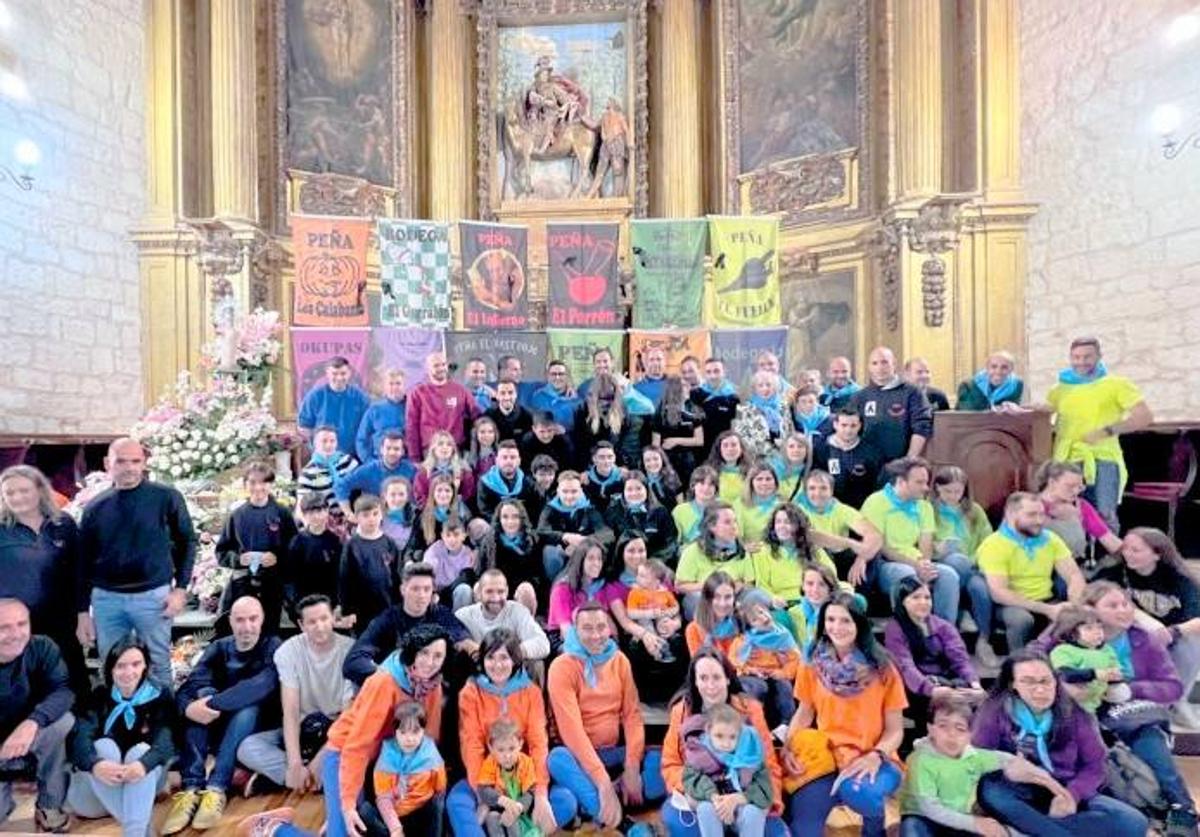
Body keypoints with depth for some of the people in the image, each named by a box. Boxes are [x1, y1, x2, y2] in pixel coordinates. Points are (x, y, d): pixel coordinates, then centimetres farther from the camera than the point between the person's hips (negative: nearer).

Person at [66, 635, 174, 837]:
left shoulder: (160, 697, -4)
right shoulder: (98, 696, -1)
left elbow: (166, 740, -21)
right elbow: (80, 736, -20)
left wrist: (144, 764, -45)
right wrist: (95, 764, -43)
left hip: (144, 783, -1)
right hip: (96, 785, 1)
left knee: (141, 750, -29)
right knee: (104, 746, -27)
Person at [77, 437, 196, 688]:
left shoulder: (167, 497, -4)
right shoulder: (95, 507, 5)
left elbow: (187, 541, 0)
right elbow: (84, 561, 10)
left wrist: (181, 588, -7)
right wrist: (82, 611, 8)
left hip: (153, 596, -3)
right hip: (105, 598, 3)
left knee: (158, 667, 7)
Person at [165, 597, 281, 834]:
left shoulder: (273, 647, -11)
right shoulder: (218, 648, 0)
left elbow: (262, 685, -31)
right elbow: (186, 689, -16)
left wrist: (212, 704, -39)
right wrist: (189, 708, -38)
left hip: (255, 730, -3)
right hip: (216, 731, 3)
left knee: (248, 706, -32)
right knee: (204, 693, -23)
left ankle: (216, 789, -33)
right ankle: (191, 788, -29)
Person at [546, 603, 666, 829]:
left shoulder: (619, 660, 2)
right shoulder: (562, 667, -13)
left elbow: (632, 714, -2)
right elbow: (572, 728, -21)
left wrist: (632, 767, -16)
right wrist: (603, 782, -28)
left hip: (614, 752, 4)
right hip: (578, 755, -4)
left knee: (660, 759, -22)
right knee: (557, 758, -37)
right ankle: (619, 821, -35)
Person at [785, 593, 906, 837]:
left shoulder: (882, 669, -4)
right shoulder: (812, 666, 1)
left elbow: (895, 729, 0)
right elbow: (804, 714, 12)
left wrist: (876, 756, -19)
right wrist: (787, 747, -5)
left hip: (873, 762, 0)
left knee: (857, 791, -34)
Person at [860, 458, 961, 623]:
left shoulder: (924, 506, 15)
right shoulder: (876, 502, -6)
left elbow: (926, 545, 9)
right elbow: (879, 547, -11)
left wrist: (924, 563, -15)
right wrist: (914, 564, -18)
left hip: (917, 564, 6)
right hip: (885, 564, -6)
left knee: (949, 574, -21)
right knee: (908, 575, -35)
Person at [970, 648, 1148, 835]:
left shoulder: (1074, 712, 0)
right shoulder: (995, 711, -8)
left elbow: (1094, 764, 2)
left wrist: (1072, 794, -15)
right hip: (1020, 798, -3)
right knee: (990, 791, -34)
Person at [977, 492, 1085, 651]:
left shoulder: (1051, 539, 5)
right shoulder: (993, 545, -16)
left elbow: (1074, 575, 0)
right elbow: (998, 593, -22)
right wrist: (1046, 609, -25)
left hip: (1047, 602, 5)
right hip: (1012, 606, -5)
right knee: (1021, 618, -35)